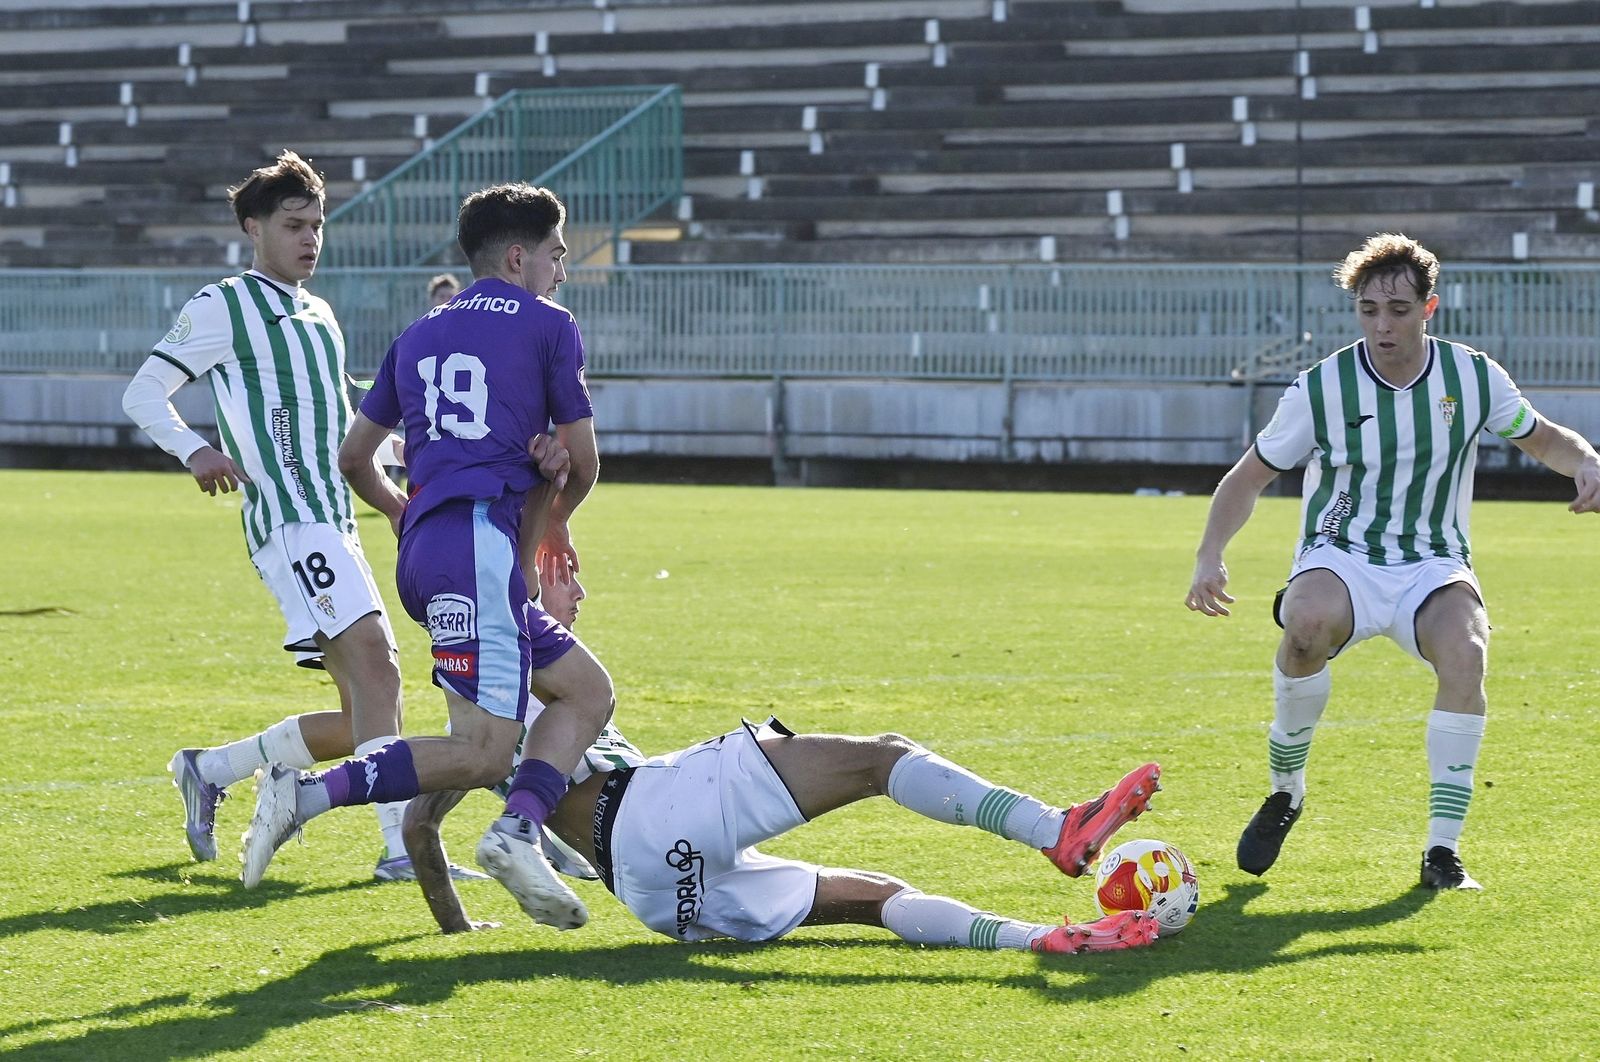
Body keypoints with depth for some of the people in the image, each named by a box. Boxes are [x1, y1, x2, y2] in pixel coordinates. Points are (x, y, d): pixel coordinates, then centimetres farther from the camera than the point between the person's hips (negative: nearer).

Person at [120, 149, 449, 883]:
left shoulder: (319, 318, 24)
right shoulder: (224, 307, 0)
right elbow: (142, 393, -4)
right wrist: (193, 450, -21)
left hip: (335, 526, 9)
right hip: (290, 519, -9)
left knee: (357, 723, 5)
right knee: (375, 657, -26)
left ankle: (209, 771, 23)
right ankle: (401, 844, -32)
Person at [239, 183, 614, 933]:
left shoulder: (420, 336, 24)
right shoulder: (548, 327, 6)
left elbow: (354, 457, 28)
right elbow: (581, 463, 10)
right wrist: (553, 521, 30)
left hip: (423, 545, 8)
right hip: (481, 541, -8)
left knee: (588, 690, 13)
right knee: (485, 752, -14)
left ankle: (516, 830, -8)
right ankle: (308, 795, -22)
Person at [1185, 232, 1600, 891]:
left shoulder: (1474, 377, -1)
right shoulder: (1321, 388, -6)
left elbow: (1543, 439, 17)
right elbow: (1249, 476, 4)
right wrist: (1210, 557, -11)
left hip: (1433, 565, 1)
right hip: (1340, 561, -1)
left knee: (1465, 648, -34)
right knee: (1308, 622, -38)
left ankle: (1443, 850, -24)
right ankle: (1285, 792, -13)